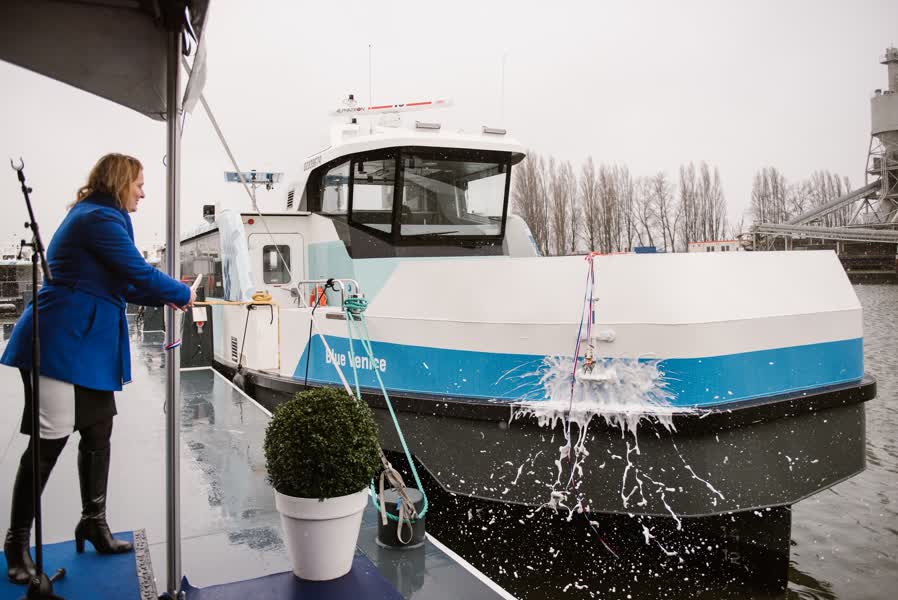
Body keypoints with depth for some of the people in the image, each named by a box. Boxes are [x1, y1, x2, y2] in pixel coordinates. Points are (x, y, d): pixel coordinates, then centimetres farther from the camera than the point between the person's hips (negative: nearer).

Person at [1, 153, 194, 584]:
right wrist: (182, 294, -1)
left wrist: (165, 298, 17)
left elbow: (120, 283, 23)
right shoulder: (100, 219, -14)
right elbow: (140, 273, -17)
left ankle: (93, 521, 25)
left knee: (98, 432, 12)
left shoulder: (95, 217, 19)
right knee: (49, 441, -4)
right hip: (62, 343, -10)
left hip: (87, 345, 10)